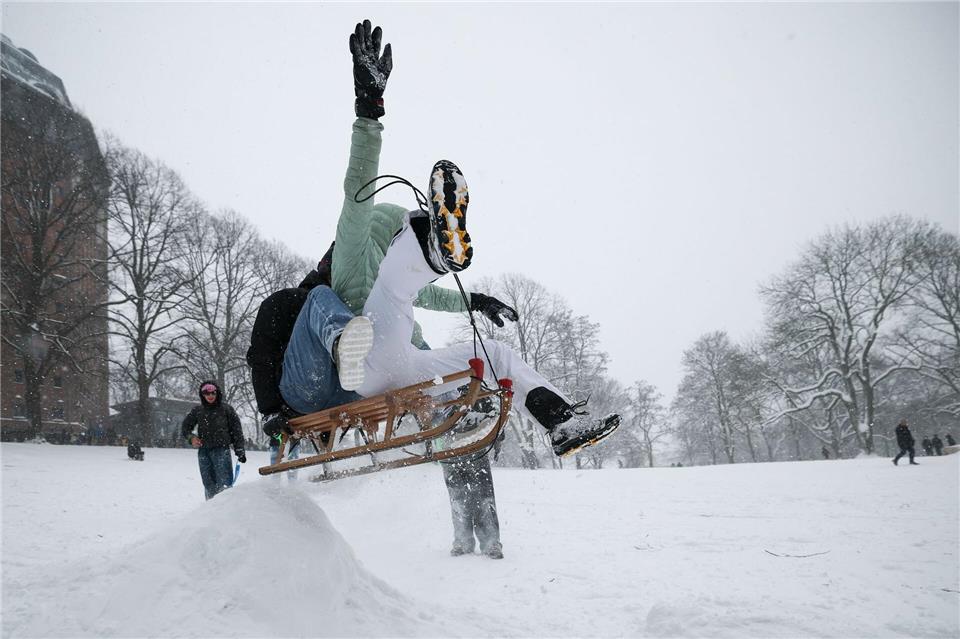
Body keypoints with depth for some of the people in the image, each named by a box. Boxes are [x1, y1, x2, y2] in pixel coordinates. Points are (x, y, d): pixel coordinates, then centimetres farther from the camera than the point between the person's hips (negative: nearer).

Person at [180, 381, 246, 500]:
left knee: (224, 485, -12)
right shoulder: (197, 411, 12)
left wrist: (240, 450, -2)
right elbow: (184, 427, 19)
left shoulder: (226, 409, 5)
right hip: (203, 451, 3)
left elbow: (237, 430, 5)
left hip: (221, 450, -3)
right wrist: (191, 437, -3)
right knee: (209, 485, 3)